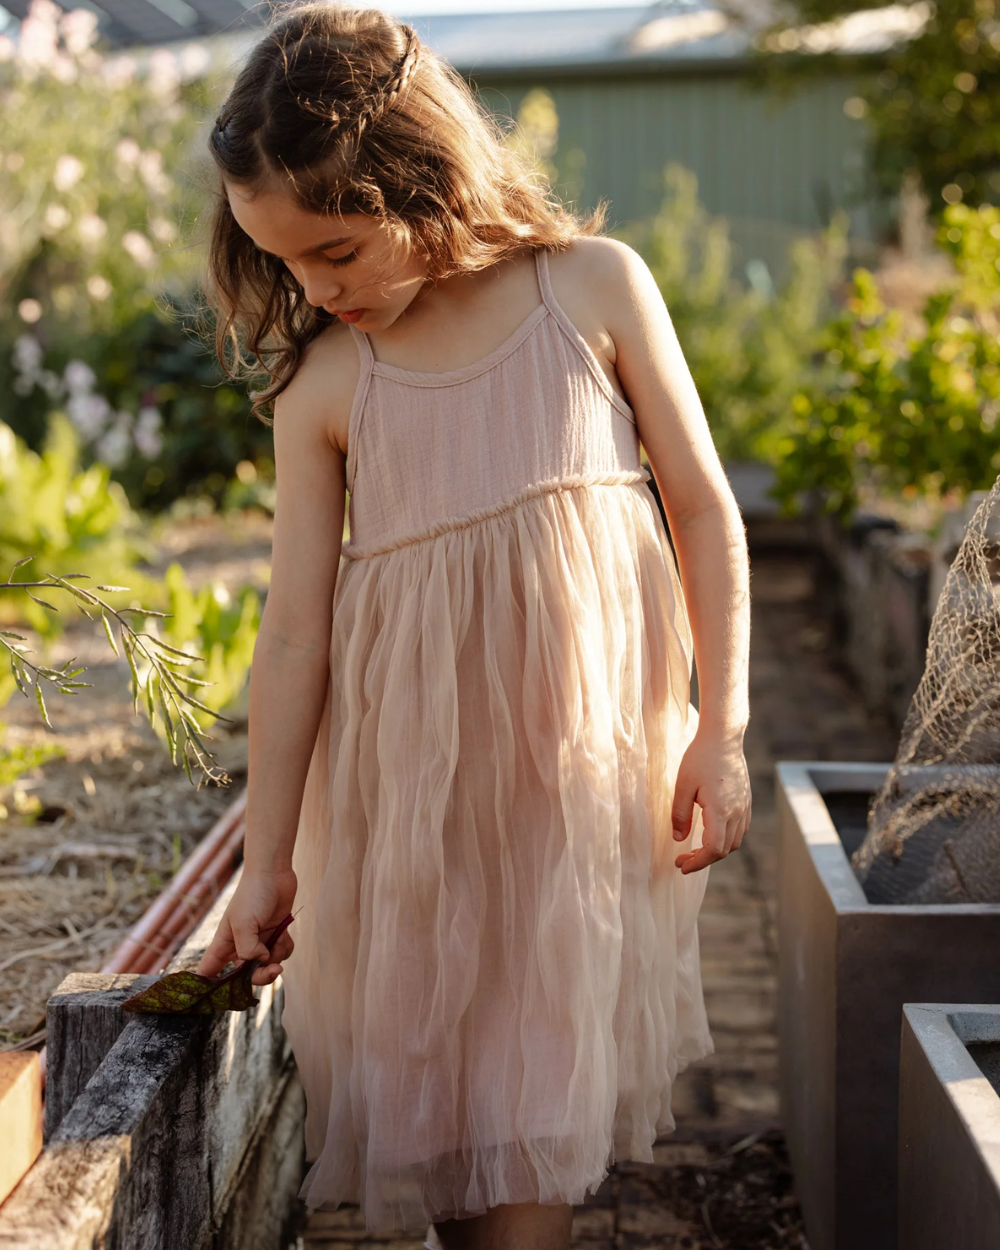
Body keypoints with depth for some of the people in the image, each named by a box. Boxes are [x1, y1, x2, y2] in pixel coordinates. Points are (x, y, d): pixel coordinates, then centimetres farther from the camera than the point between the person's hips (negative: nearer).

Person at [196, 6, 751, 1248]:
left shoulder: (594, 287, -2)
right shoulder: (320, 387, -2)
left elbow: (702, 506, 2)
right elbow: (294, 630, -1)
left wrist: (719, 730, -2)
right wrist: (267, 858, 1)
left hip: (584, 741, -1)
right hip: (410, 773, 1)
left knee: (541, 1069, 3)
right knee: (435, 1071, 9)